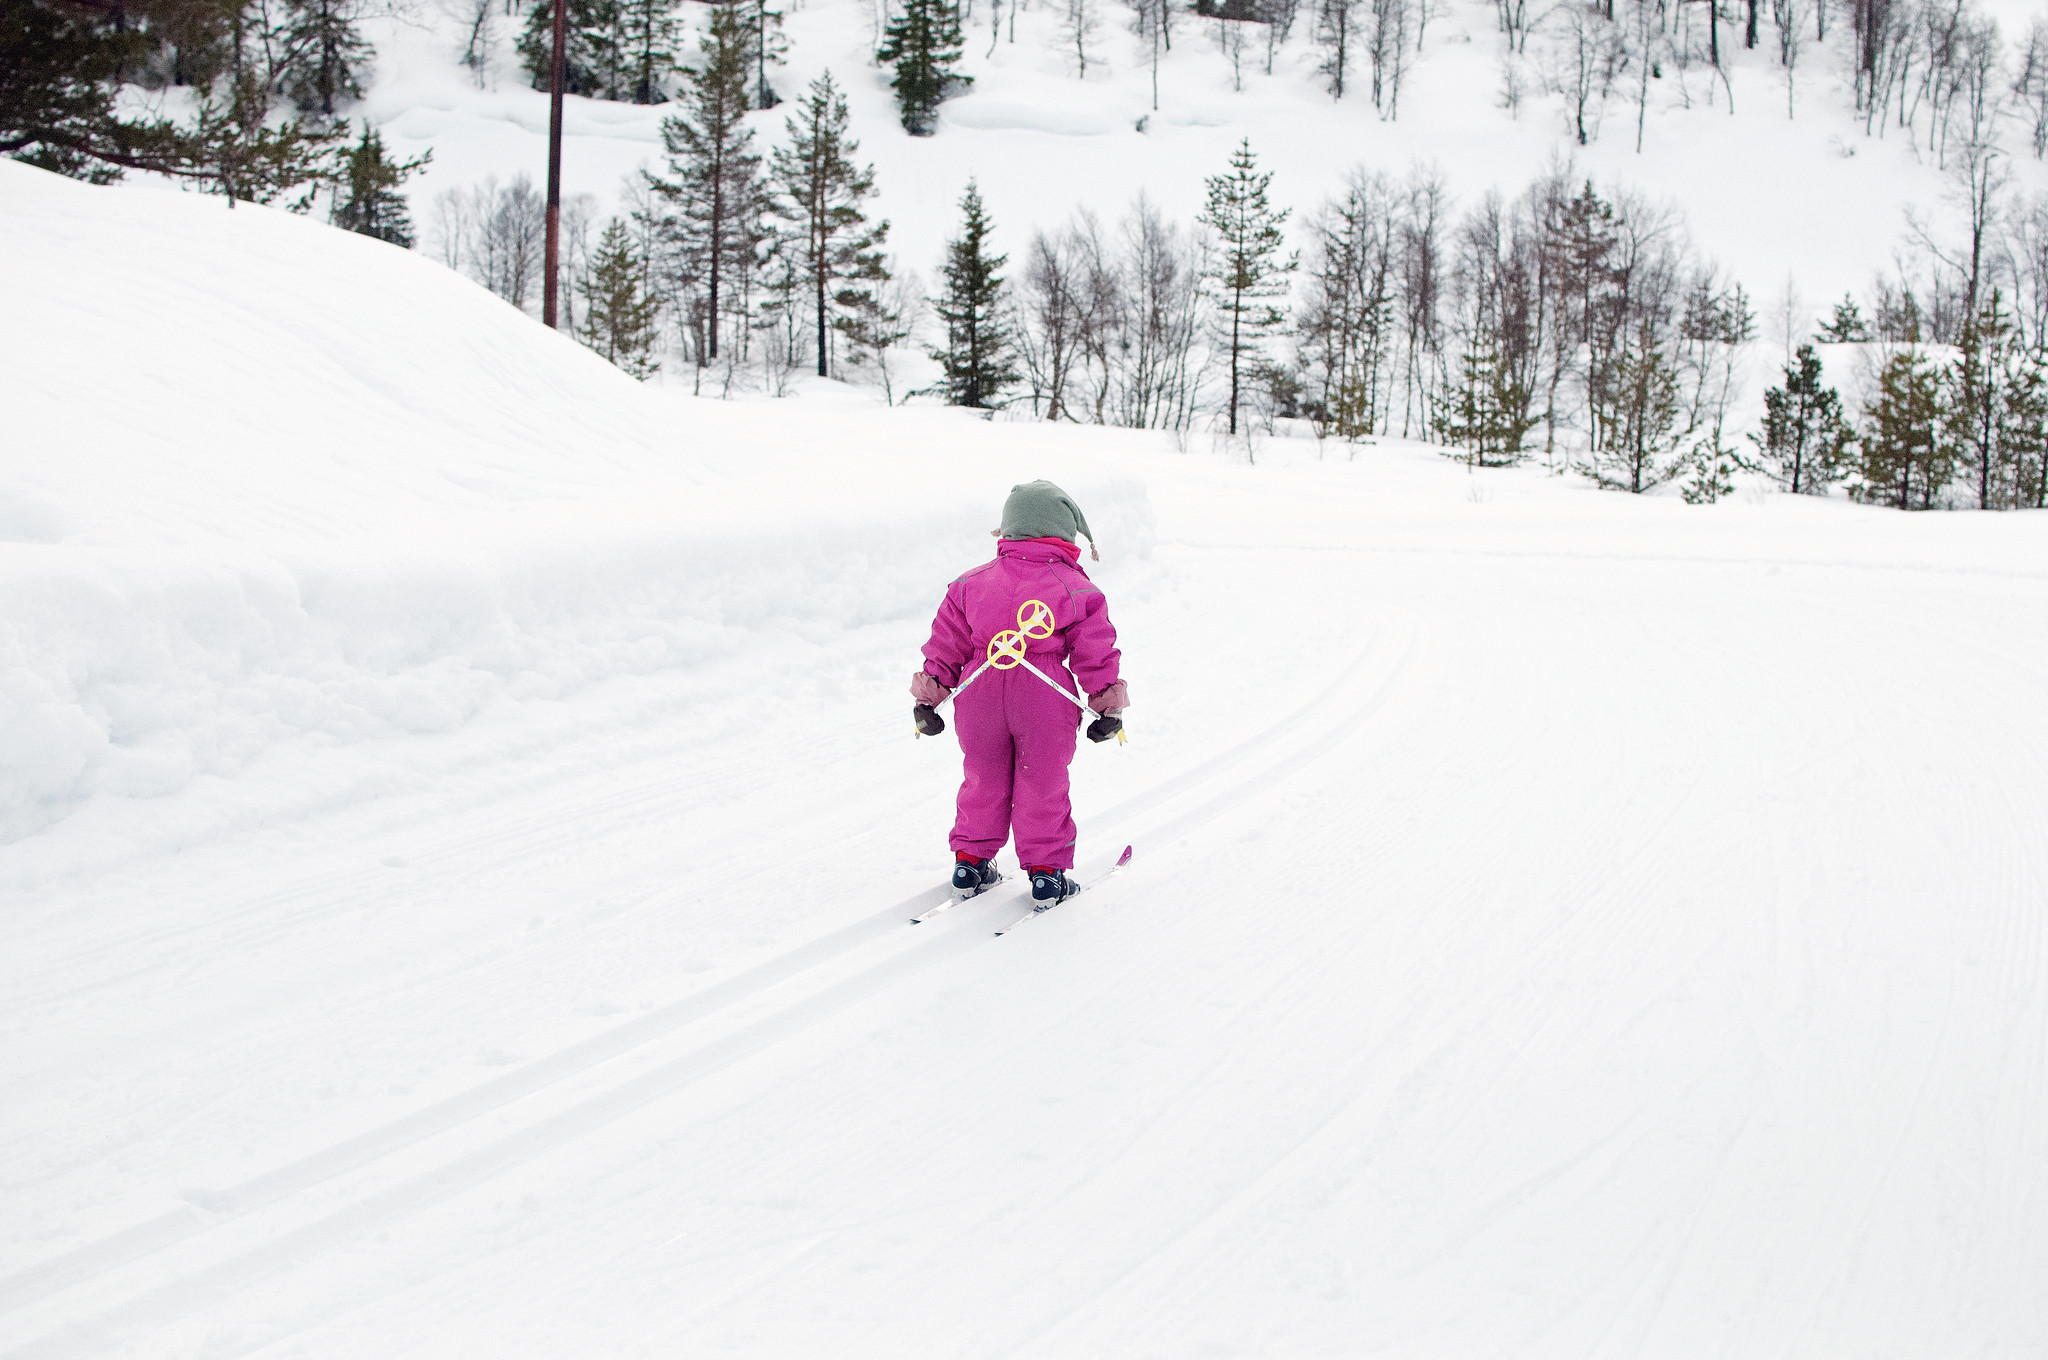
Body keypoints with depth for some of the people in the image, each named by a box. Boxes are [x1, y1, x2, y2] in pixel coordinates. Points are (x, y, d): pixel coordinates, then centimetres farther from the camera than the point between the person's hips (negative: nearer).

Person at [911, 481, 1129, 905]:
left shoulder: (971, 583, 10)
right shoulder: (1078, 590, 1)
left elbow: (947, 643, 11)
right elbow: (1095, 653, 1)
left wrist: (929, 697, 17)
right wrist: (1108, 705, 10)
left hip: (979, 694, 3)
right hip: (1045, 697, -3)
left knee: (985, 779, 19)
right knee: (1042, 785, 8)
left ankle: (971, 860, 23)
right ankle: (1046, 871, 10)